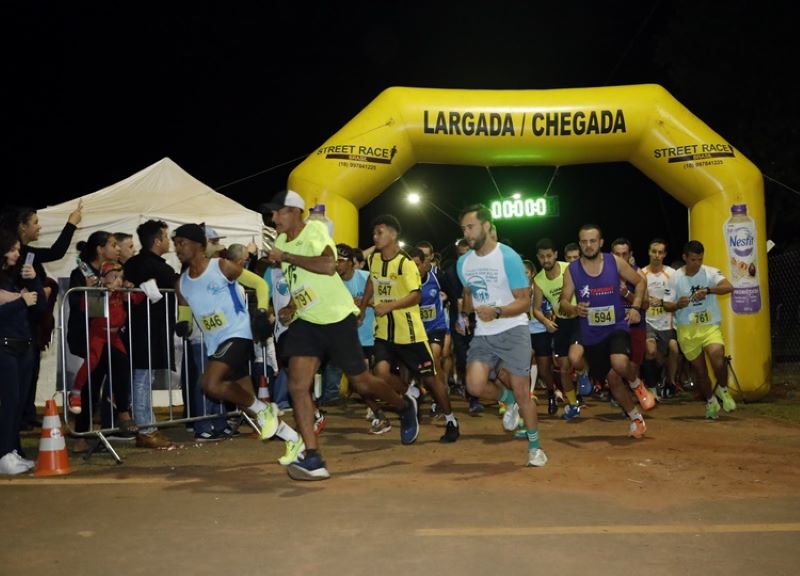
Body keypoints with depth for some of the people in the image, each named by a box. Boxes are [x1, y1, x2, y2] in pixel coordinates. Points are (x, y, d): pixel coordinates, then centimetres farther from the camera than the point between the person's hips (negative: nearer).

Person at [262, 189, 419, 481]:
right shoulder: (281, 241, 9)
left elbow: (328, 265, -34)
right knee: (297, 386, -10)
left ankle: (405, 407, 35)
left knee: (361, 382, 4)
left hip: (337, 317, -6)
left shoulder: (315, 230, -15)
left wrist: (285, 256, -28)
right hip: (305, 321, 7)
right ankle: (313, 458, -8)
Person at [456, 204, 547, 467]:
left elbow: (524, 301, -14)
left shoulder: (509, 258, -14)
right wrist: (467, 310, 10)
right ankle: (508, 400, 18)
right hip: (482, 334, 5)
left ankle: (535, 447, 17)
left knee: (522, 392, -2)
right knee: (475, 386, -15)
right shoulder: (463, 262, 5)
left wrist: (496, 312, -29)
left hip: (513, 331, -5)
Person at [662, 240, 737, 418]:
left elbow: (729, 287, -22)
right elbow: (666, 305, 1)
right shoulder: (676, 278, -3)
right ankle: (711, 401, 34)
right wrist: (678, 305, -21)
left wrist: (707, 290, -36)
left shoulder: (710, 273, -6)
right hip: (687, 330, 2)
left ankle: (723, 390, 2)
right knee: (699, 369, 9)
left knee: (717, 356, -26)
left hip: (710, 326, -1)